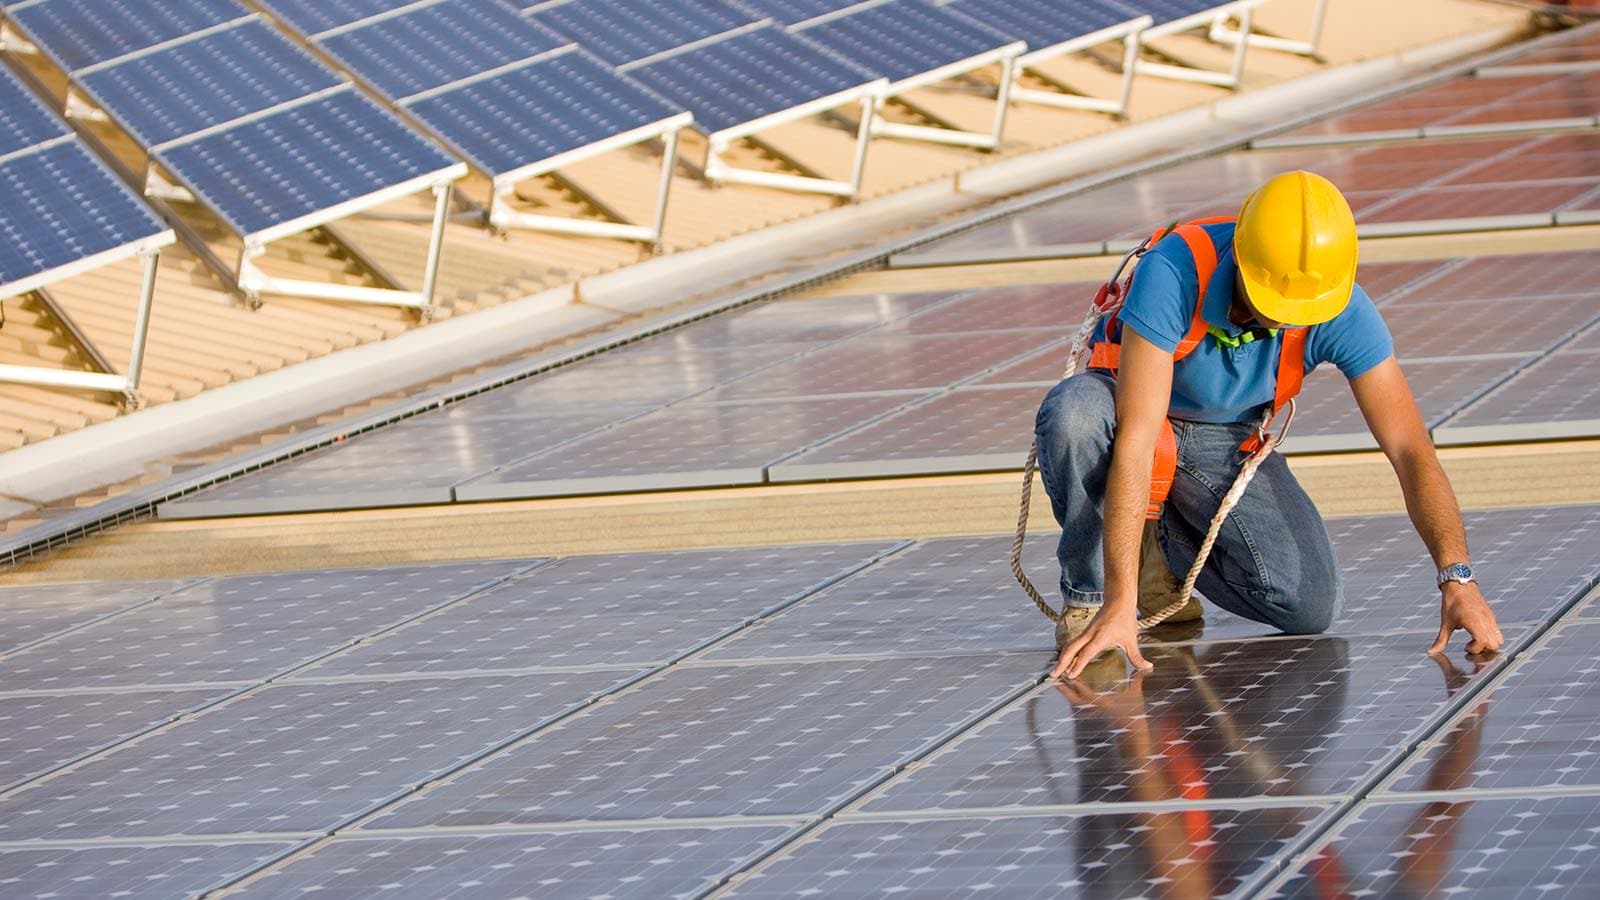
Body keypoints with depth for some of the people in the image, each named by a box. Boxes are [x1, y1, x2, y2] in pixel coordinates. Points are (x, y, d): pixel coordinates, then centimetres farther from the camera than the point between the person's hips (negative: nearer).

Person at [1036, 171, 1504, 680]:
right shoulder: (1175, 273, -37)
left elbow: (1410, 451, -25)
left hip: (1230, 441, 3)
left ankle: (1164, 542, 10)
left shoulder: (1342, 309, -27)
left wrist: (1458, 578, -39)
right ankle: (1088, 594, -15)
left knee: (1311, 607, -18)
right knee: (1074, 414, -40)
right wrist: (1120, 604, -47)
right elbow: (1136, 437, -42)